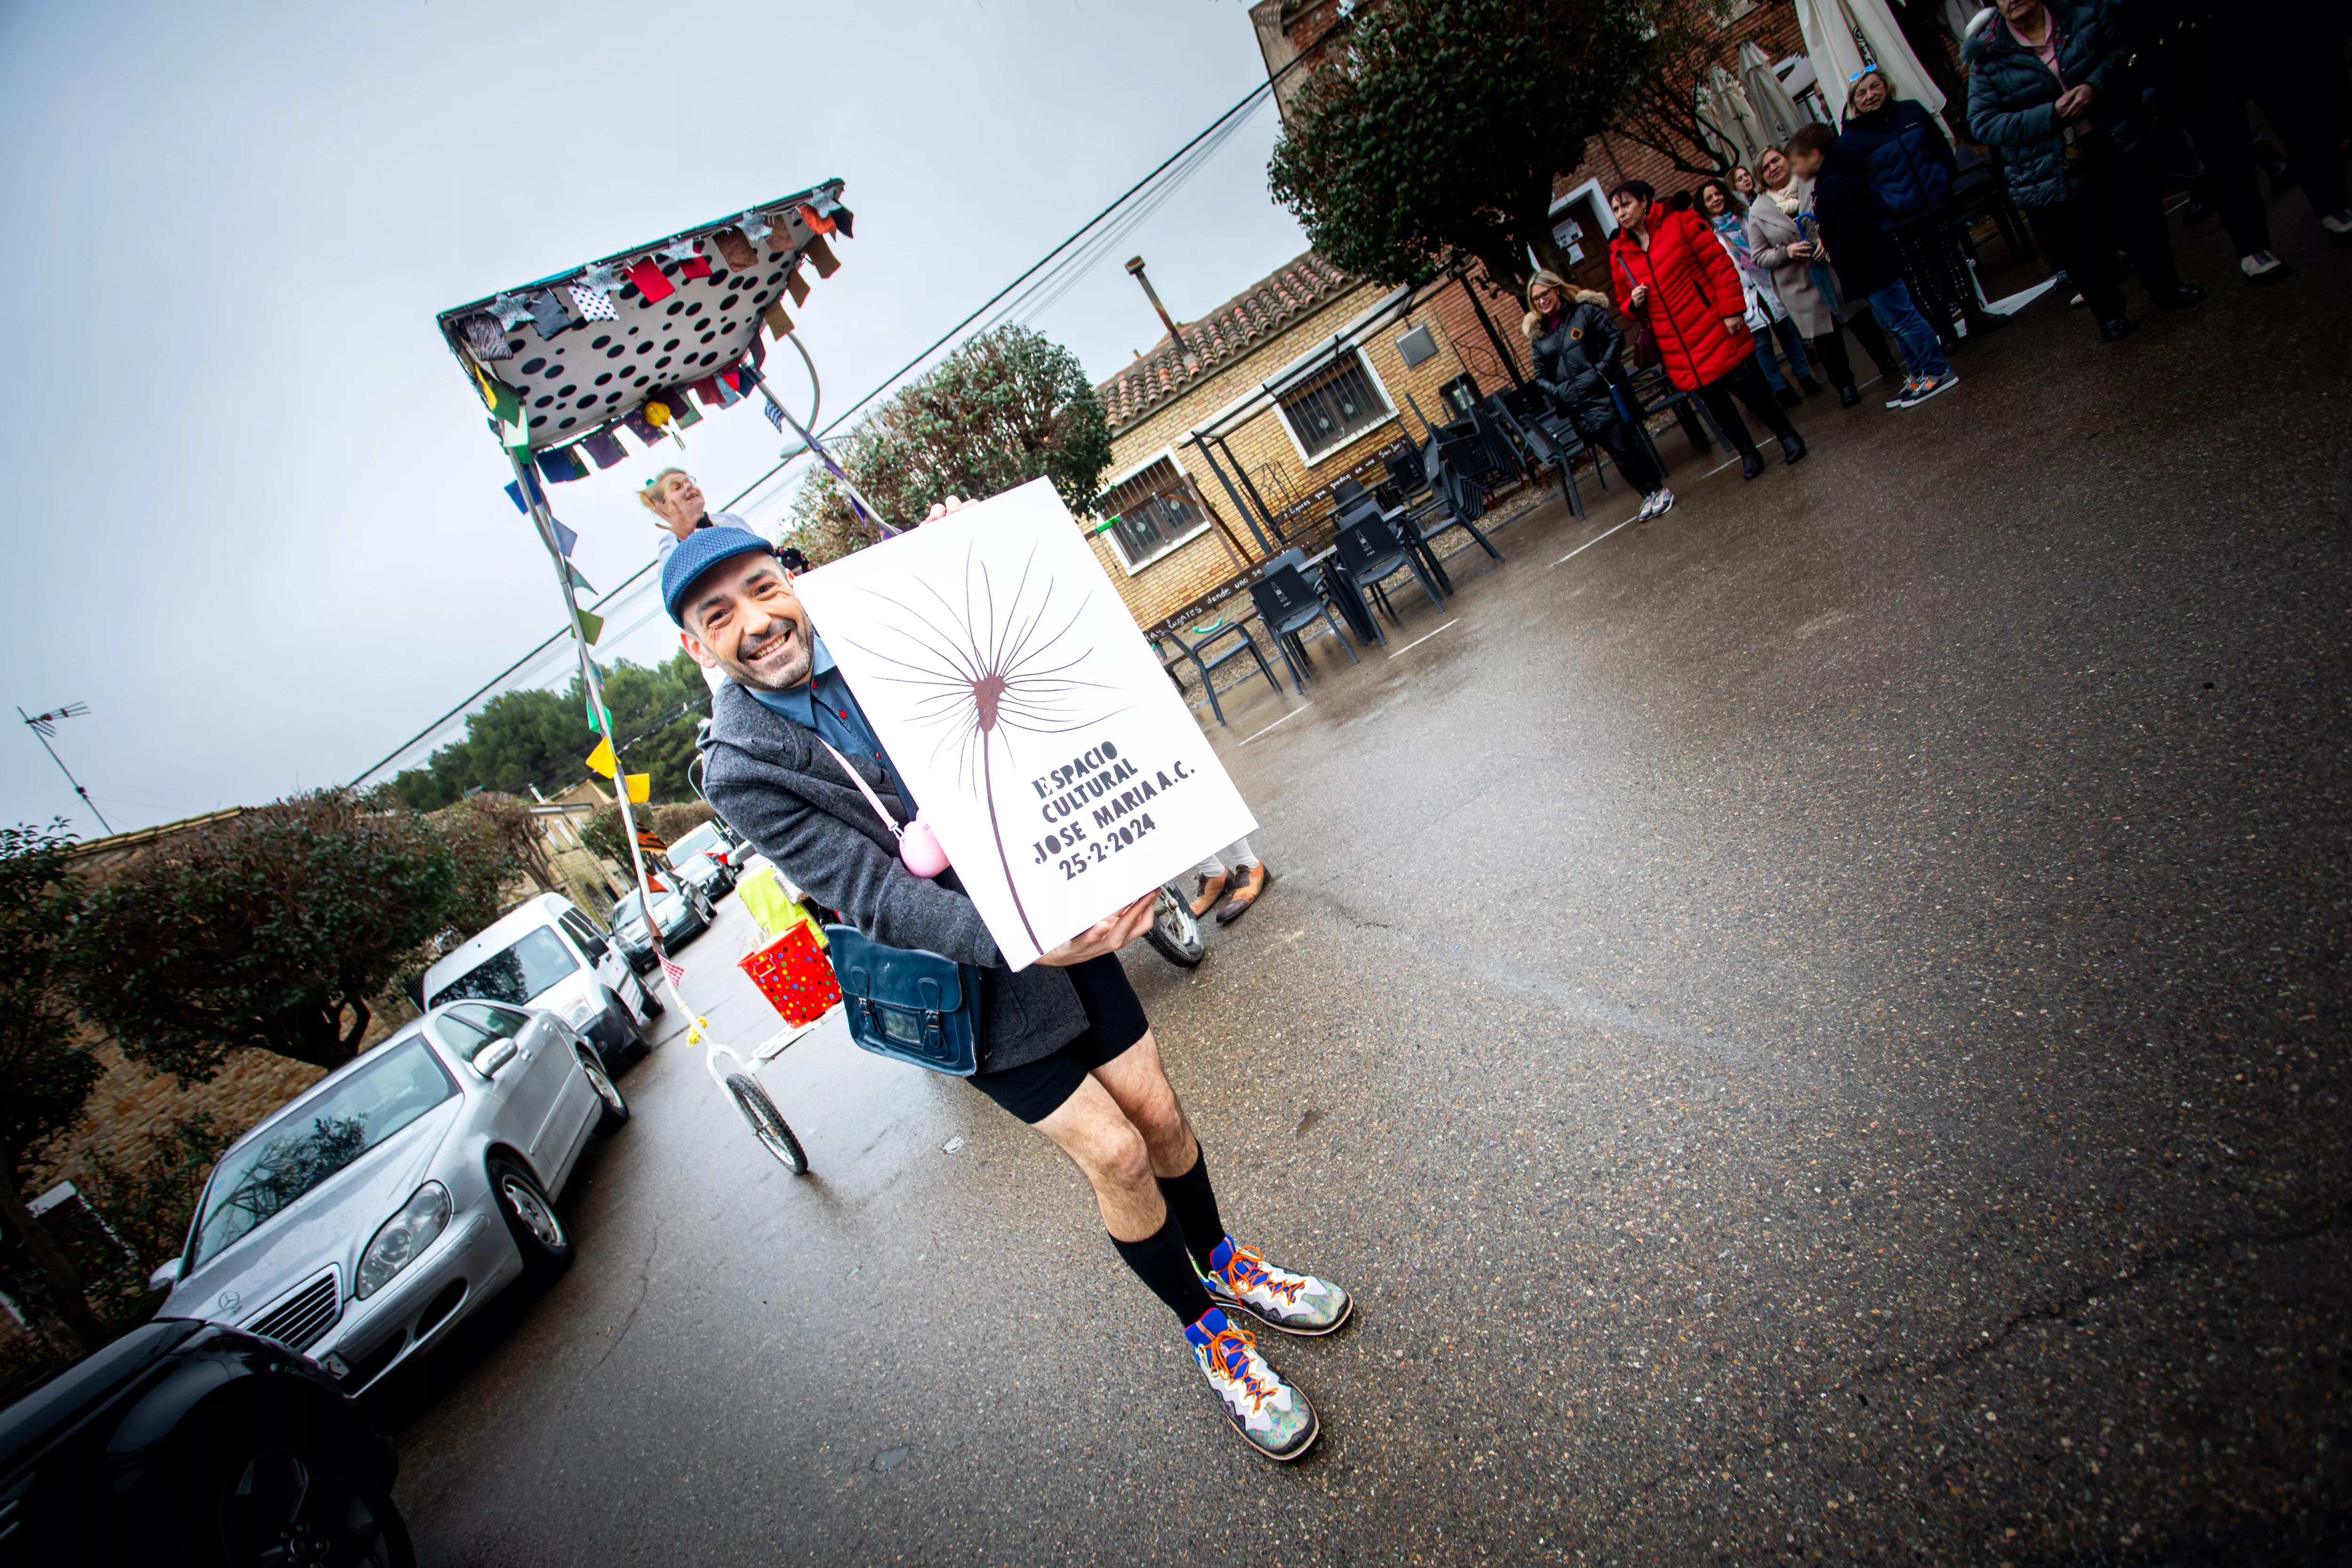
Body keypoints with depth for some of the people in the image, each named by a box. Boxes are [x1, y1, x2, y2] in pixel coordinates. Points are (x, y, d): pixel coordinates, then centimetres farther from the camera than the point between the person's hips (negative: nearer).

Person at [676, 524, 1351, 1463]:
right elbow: (878, 898, -23)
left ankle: (1226, 1267, 40)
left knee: (1160, 1116, 12)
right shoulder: (740, 771, -15)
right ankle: (1207, 1331, 28)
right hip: (971, 980, -3)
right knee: (1114, 1154, 2)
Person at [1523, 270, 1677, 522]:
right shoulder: (1538, 335, 10)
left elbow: (1616, 337, -3)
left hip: (1602, 392, -3)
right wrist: (1556, 391, -7)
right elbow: (1540, 377, 11)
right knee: (1616, 451, 4)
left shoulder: (1585, 311, 0)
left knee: (1623, 444, -8)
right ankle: (1650, 494, 16)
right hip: (1576, 405, 3)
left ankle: (1659, 490, 8)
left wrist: (1604, 367, -15)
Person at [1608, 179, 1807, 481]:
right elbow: (1626, 307, 17)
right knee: (1715, 403, 10)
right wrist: (1634, 303, -7)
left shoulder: (1680, 224, -3)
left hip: (1715, 331, -4)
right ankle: (1748, 453, 28)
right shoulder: (1619, 257, 7)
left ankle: (1788, 436, 21)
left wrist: (1731, 310, -15)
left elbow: (1720, 265, -7)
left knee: (1749, 388, 0)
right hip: (1678, 351, 4)